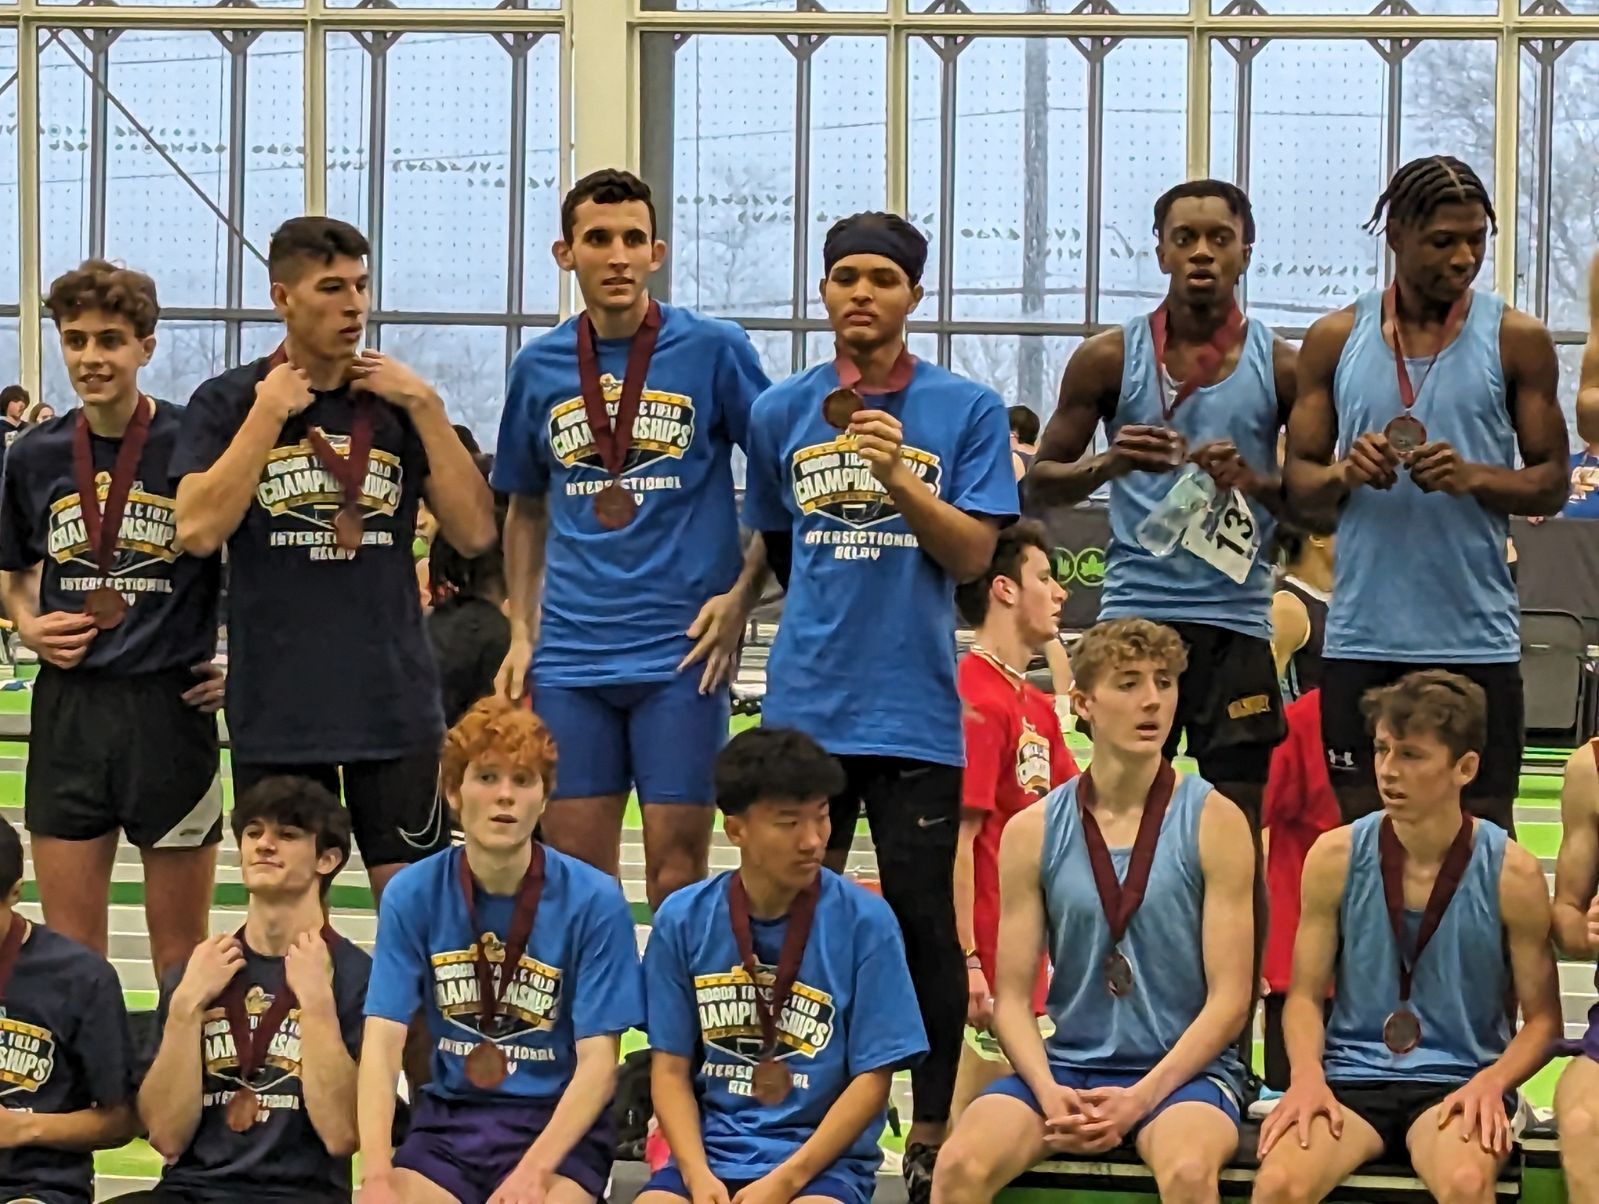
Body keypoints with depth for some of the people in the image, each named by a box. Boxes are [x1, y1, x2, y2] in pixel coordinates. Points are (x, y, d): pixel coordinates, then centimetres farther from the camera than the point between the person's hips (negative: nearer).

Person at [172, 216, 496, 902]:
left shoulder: (398, 403, 7)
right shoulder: (228, 402, 2)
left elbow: (475, 533, -1)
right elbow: (199, 531, -12)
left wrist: (426, 406, -7)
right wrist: (269, 412, -10)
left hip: (394, 700, 1)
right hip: (276, 709, -1)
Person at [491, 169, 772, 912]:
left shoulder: (713, 351, -2)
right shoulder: (539, 368, 8)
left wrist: (741, 597, -7)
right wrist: (522, 634, 11)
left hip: (681, 653, -3)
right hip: (571, 656, 3)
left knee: (676, 871, -2)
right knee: (572, 870, 6)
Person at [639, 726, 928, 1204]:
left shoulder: (864, 921, -5)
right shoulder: (683, 919, 2)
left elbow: (873, 1076, -4)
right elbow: (670, 1066, 6)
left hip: (823, 1158, -2)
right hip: (711, 1147, 2)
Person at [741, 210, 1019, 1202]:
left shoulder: (967, 409, 1)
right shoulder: (783, 412, 8)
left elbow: (973, 553, -6)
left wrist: (899, 475, -19)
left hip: (916, 706, -2)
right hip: (805, 704, 2)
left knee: (923, 919, -1)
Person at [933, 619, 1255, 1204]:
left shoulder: (1214, 822, -2)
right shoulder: (1032, 832, 5)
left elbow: (1229, 1000, -5)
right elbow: (1012, 997, 4)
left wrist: (1140, 1099, -16)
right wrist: (1051, 1093, -15)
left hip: (1183, 1069, -2)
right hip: (1066, 1066, 2)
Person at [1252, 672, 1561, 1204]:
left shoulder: (1512, 874, -4)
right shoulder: (1335, 857, 0)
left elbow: (1542, 1019, 4)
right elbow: (1305, 996, 7)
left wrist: (1492, 1083, -15)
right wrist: (1308, 1077, -12)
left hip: (1458, 1084, -1)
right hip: (1351, 1077, 1)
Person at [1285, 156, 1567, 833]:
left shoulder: (1517, 341, 3)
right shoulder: (1336, 340, 7)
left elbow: (1551, 483, 4)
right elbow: (1299, 484, 10)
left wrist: (1473, 478, -15)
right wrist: (1345, 473, -12)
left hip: (1476, 641, -1)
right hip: (1361, 640, 2)